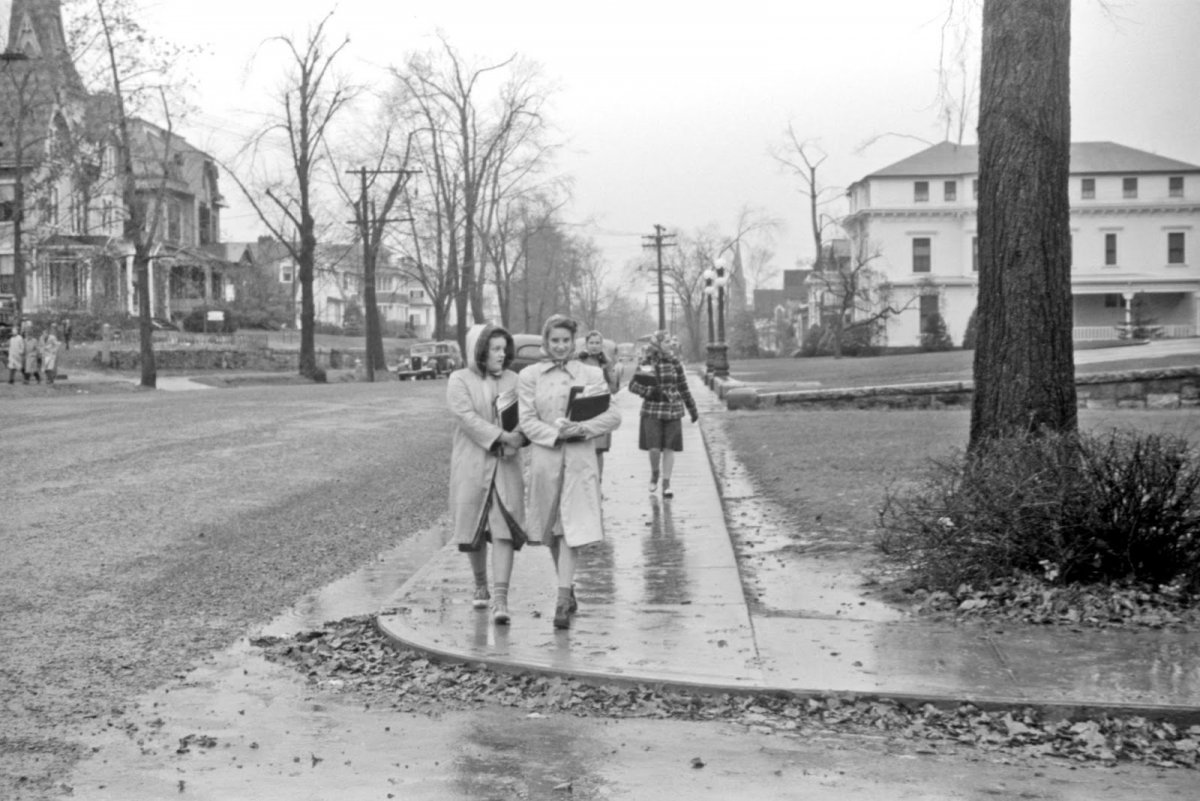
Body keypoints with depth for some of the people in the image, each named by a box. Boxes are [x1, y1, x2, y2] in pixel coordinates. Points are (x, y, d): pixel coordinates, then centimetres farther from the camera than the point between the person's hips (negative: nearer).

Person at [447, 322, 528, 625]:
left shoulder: (512, 380, 8)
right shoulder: (459, 380, -2)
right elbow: (467, 418, -14)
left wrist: (520, 435, -19)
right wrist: (502, 436, -22)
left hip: (506, 465, 1)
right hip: (471, 464, -1)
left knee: (504, 530, -9)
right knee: (474, 529, 10)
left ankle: (500, 599, -14)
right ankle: (480, 586, 33)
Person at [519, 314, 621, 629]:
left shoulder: (591, 374, 5)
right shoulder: (530, 376, 3)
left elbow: (613, 416, 3)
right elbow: (527, 420, -1)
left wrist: (582, 428, -13)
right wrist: (556, 434, -16)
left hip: (581, 458, -1)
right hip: (545, 457, 1)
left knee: (572, 529, -9)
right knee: (552, 531, 11)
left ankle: (562, 602, -12)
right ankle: (568, 589, 29)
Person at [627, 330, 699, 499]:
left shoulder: (674, 362, 3)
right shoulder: (645, 363, -2)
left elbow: (683, 387, 11)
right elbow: (632, 385, 0)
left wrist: (693, 409, 13)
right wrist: (648, 391, -17)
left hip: (673, 410, 2)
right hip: (652, 410, -2)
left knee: (669, 448, 0)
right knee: (654, 448, -8)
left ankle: (666, 484, 11)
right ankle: (654, 474, 21)